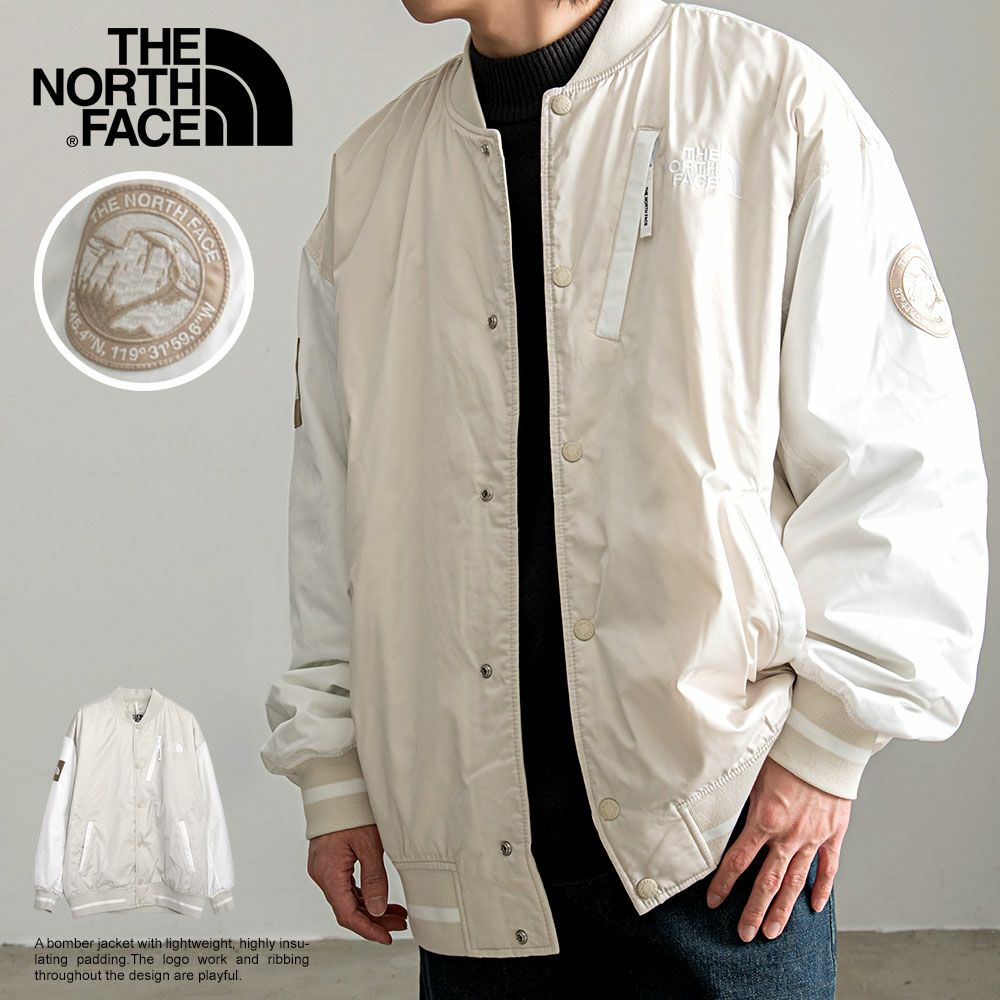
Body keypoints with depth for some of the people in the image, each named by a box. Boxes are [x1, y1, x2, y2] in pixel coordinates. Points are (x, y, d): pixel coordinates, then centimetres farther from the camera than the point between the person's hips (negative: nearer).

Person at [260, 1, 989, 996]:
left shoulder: (776, 104, -2)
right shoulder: (368, 175, 10)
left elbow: (900, 456, -4)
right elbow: (330, 504, 13)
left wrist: (831, 741, -7)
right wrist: (334, 774, 12)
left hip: (721, 811, -3)